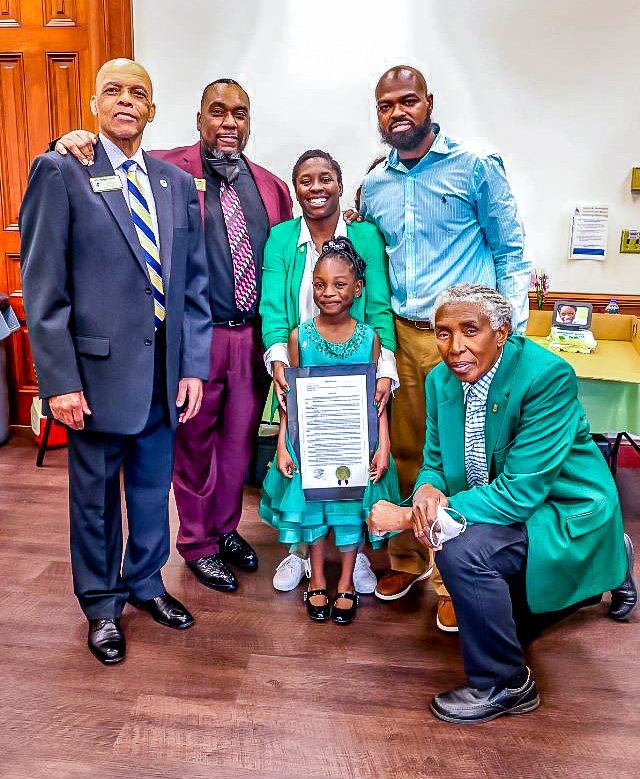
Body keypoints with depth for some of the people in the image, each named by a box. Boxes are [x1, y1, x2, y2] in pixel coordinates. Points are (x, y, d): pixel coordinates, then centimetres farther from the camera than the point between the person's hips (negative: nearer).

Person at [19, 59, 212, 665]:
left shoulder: (176, 183, 10)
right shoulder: (61, 172, -3)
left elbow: (193, 283, 9)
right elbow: (43, 286, -8)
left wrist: (193, 366, 2)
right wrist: (60, 380, -13)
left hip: (165, 368, 4)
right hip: (99, 369, -4)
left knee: (152, 487, 17)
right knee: (95, 495, 11)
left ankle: (144, 581, 40)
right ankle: (102, 604, 32)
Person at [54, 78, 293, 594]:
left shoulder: (272, 187, 10)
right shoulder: (169, 170, -4)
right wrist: (77, 144, -25)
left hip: (254, 338, 5)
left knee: (240, 439, 17)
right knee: (195, 443, 10)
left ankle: (227, 527, 40)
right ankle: (198, 543, 31)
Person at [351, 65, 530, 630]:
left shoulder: (476, 168, -2)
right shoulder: (373, 186, 11)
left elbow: (510, 254, -1)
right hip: (402, 335, 4)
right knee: (406, 452, 12)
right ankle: (409, 557, 31)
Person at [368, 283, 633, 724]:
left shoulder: (548, 377, -28)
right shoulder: (441, 379, -7)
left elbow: (519, 492, -31)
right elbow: (435, 460, 2)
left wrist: (406, 516, -31)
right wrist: (427, 491, -24)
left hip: (565, 513, -8)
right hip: (504, 507, 8)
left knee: (463, 549, -30)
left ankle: (505, 685, -5)